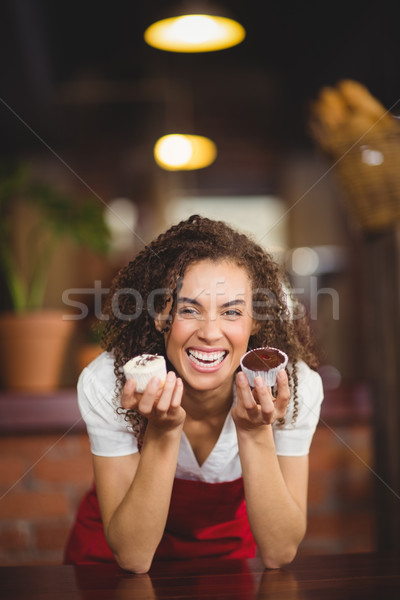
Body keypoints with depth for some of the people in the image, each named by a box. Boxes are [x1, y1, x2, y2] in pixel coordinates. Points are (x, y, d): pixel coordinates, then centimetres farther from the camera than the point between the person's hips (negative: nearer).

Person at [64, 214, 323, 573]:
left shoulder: (296, 386, -20)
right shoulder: (106, 385, -23)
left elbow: (279, 554, -19)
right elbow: (132, 557, -21)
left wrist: (256, 432, -32)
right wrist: (162, 432, -34)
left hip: (228, 547, 1)